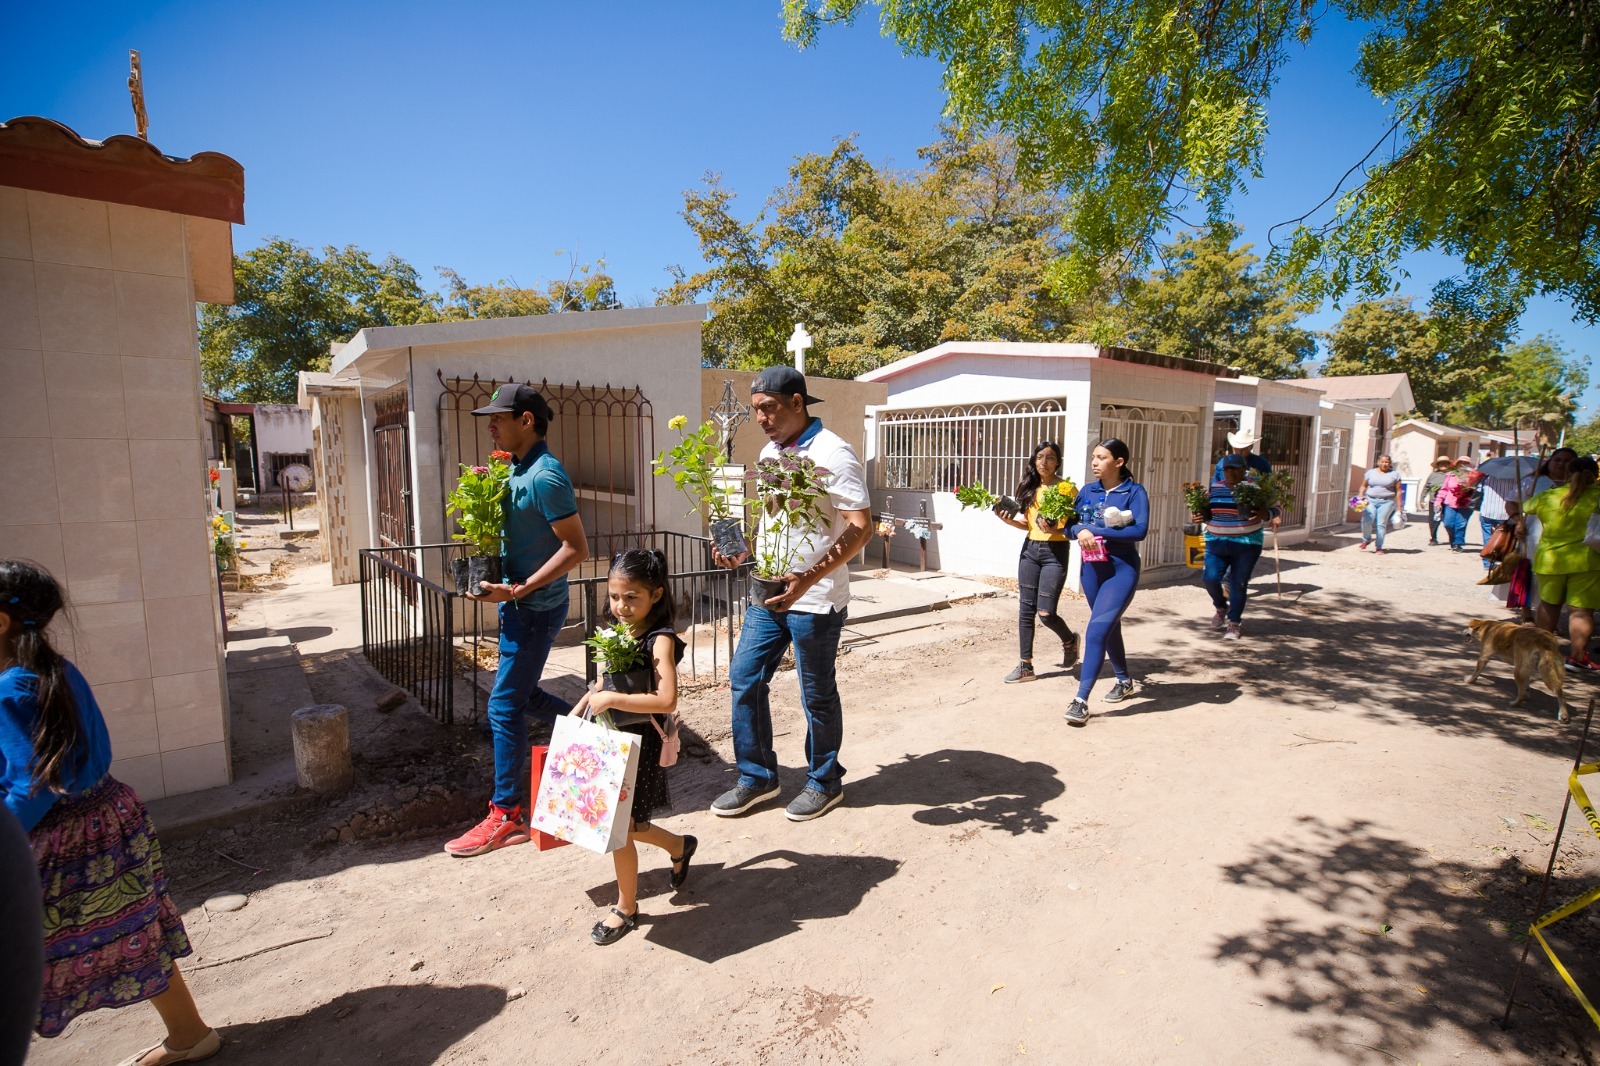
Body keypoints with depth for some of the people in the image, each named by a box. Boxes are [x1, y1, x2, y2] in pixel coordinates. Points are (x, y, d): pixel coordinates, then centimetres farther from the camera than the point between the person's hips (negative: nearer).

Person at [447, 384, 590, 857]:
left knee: (505, 706, -3)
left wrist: (518, 590, -22)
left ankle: (507, 816, 10)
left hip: (535, 608, -10)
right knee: (521, 694, 19)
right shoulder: (517, 470, 10)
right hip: (518, 603, 10)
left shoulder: (545, 476, -19)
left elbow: (577, 548, -22)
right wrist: (507, 589, 5)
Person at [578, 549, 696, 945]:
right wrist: (586, 702, 10)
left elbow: (667, 700, -31)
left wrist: (611, 700, -30)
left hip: (640, 746, -7)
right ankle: (679, 846, 42)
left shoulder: (660, 640, -20)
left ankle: (627, 907, 26)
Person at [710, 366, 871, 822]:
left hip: (815, 599, -7)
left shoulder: (832, 454, -15)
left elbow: (861, 527, -21)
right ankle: (757, 777, 27)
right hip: (769, 590, 8)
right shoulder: (769, 453, 11)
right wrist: (743, 550, 4)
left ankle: (825, 782, 29)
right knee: (743, 679, 9)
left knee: (817, 695, 7)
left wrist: (809, 578, -31)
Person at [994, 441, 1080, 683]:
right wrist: (1010, 521, -2)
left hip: (1056, 552, -5)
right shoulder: (1030, 487, 10)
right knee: (1025, 609, 5)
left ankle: (1070, 639, 26)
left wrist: (1054, 529, -26)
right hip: (1030, 549, 6)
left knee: (1045, 612, -7)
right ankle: (1026, 666, 13)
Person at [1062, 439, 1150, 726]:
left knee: (1097, 630, -17)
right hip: (1091, 568, 6)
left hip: (1121, 569, -6)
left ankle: (1081, 700, -17)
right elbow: (1069, 525, 6)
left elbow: (1140, 530, -20)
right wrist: (1079, 531, -17)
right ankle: (1124, 681, 43)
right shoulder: (1087, 491, 6)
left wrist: (1096, 531, -21)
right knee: (1109, 628, 21)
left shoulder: (1134, 492, -7)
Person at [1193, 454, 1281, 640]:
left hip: (1246, 544, -3)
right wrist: (1199, 516, -6)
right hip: (1216, 542, 3)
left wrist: (1264, 515, -25)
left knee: (1239, 584, 0)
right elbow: (1208, 513, 16)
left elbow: (1277, 511, -4)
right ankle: (1221, 608, 21)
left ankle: (1233, 624, 14)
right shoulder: (1215, 488, 6)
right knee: (1210, 577, -9)